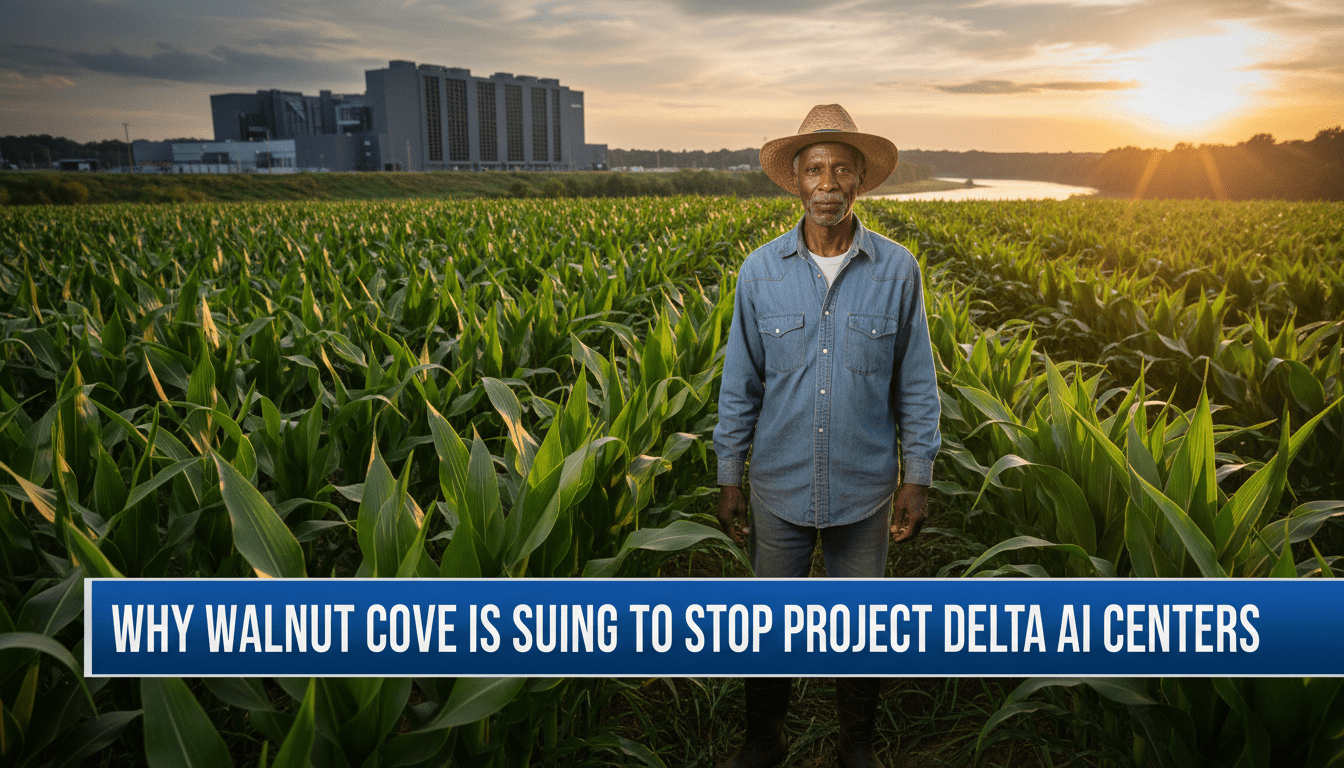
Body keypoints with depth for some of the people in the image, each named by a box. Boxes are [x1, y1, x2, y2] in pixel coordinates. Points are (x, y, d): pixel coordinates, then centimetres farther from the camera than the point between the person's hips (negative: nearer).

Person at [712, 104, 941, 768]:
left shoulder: (898, 271, -6)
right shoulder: (760, 271, -5)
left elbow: (915, 384, 1)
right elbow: (740, 384, 1)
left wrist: (918, 476, -1)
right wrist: (728, 478, 2)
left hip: (863, 490, 0)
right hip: (781, 487, 1)